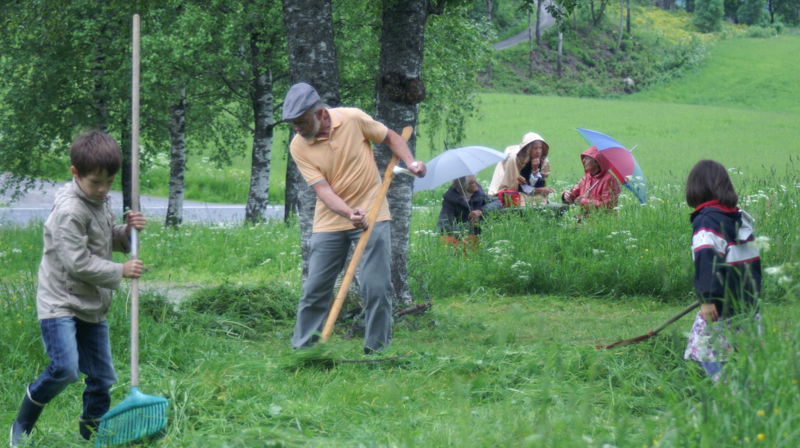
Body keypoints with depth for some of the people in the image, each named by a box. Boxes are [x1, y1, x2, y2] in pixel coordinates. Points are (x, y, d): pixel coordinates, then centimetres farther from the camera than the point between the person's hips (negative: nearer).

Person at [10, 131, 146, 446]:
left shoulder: (100, 201, 8)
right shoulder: (69, 211, -20)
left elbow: (108, 240, 22)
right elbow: (78, 263, -22)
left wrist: (127, 231, 0)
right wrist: (120, 272, -15)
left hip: (92, 305, 8)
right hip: (61, 302, -8)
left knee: (102, 376, 8)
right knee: (65, 369, -22)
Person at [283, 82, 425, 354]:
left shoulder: (353, 120, -10)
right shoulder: (298, 147, -8)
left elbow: (390, 137, 7)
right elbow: (322, 189, -15)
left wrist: (410, 163, -9)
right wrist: (350, 214, -31)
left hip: (372, 215, -1)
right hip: (330, 222, 1)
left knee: (376, 288, -5)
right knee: (315, 289, 2)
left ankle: (377, 349, 5)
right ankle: (301, 348, 12)